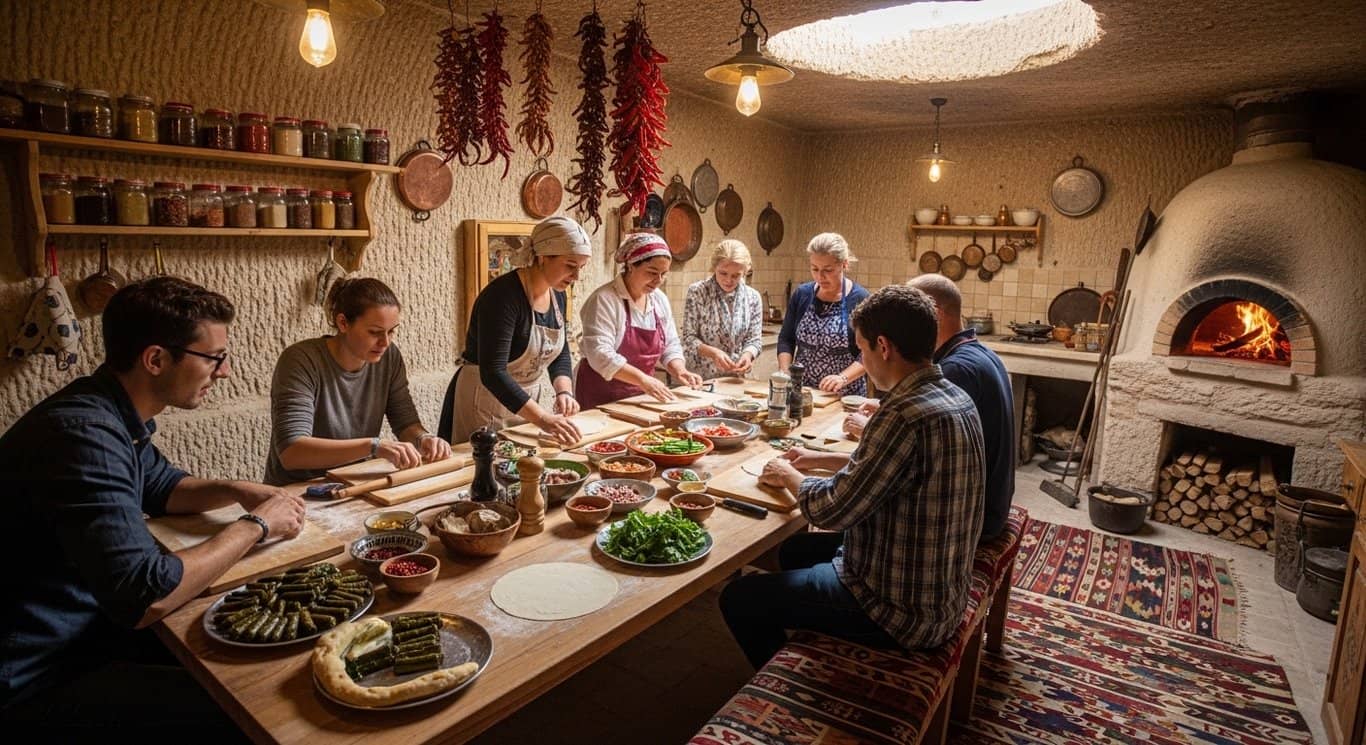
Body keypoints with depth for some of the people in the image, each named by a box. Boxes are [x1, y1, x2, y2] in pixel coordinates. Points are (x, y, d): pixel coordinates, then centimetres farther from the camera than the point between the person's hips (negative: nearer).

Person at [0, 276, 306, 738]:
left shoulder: (112, 414, 1)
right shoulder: (84, 433, -29)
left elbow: (161, 486, 21)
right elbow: (145, 598, -34)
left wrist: (237, 491, 0)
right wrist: (255, 525, -20)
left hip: (88, 625, 9)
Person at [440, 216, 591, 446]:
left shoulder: (558, 295, 0)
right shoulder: (503, 295, -24)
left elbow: (560, 354, 9)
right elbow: (492, 372, -31)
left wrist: (564, 392, -10)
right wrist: (542, 418, -38)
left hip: (528, 400, 7)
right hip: (487, 402, -7)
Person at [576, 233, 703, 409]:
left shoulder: (660, 300, 6)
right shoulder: (604, 299, -14)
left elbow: (670, 346, 13)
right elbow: (600, 354, -22)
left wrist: (680, 371, -6)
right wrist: (642, 379, -29)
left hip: (642, 395, 6)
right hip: (603, 398, -5)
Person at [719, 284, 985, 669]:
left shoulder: (905, 415, -30)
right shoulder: (956, 398, 0)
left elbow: (830, 511, -24)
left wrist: (789, 475, -5)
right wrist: (823, 459, 13)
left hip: (905, 612, -10)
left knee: (738, 598, -2)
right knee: (796, 549, 27)